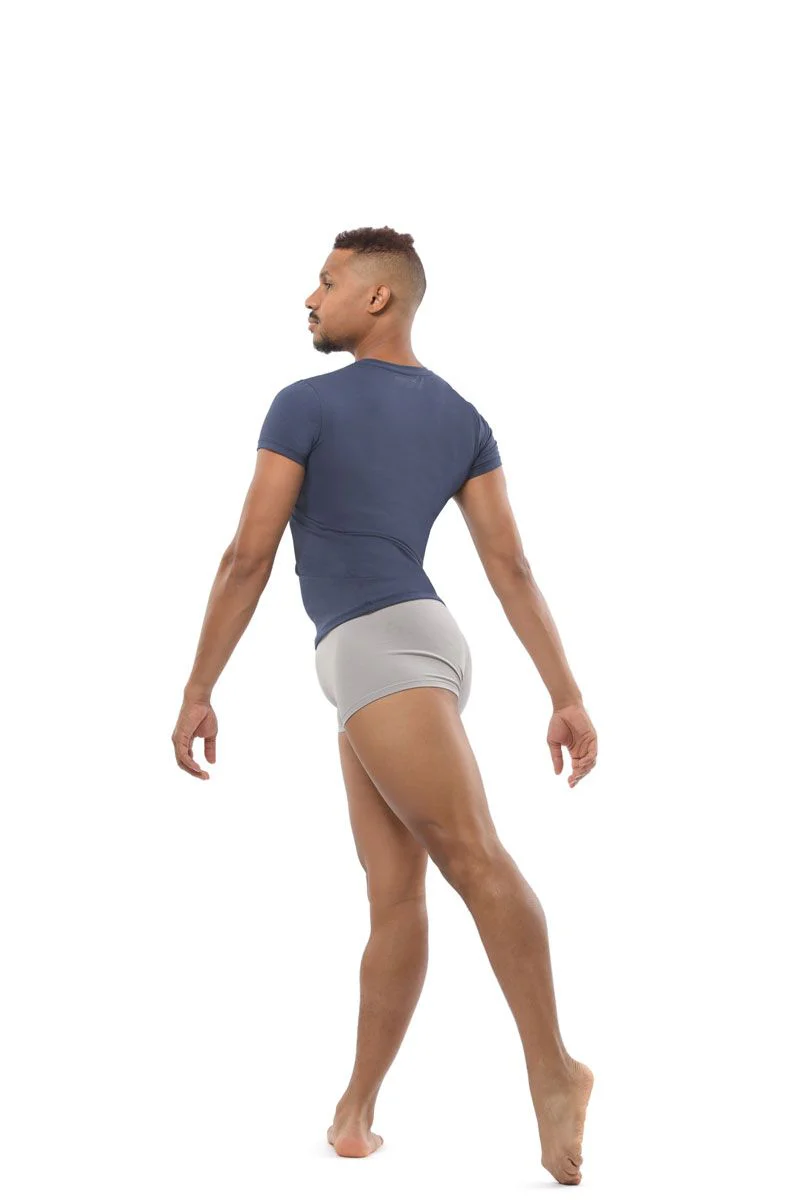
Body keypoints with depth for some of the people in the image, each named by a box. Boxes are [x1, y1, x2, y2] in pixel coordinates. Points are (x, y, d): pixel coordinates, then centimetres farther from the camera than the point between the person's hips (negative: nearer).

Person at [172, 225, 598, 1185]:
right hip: (411, 650, 8)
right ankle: (357, 1103, 6)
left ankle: (552, 1069, -24)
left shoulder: (303, 404, -4)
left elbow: (247, 558, -6)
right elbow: (511, 565, 9)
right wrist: (567, 697, 6)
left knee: (471, 856, -17)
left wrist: (197, 693, 1)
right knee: (395, 896, 4)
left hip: (379, 649, -8)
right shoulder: (461, 417, 16)